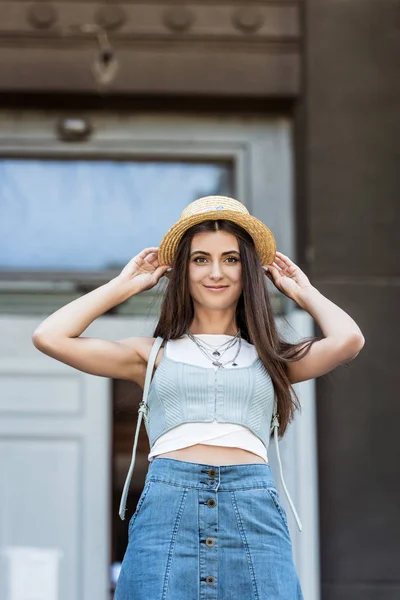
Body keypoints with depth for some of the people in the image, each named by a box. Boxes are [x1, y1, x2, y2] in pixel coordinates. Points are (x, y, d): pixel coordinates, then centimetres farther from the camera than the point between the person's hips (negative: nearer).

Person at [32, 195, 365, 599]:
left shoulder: (269, 358, 20)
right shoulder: (157, 354, 19)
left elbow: (348, 340, 1)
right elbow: (49, 337, 11)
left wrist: (304, 292, 21)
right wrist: (124, 286, 22)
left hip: (255, 518, 0)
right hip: (166, 512, 0)